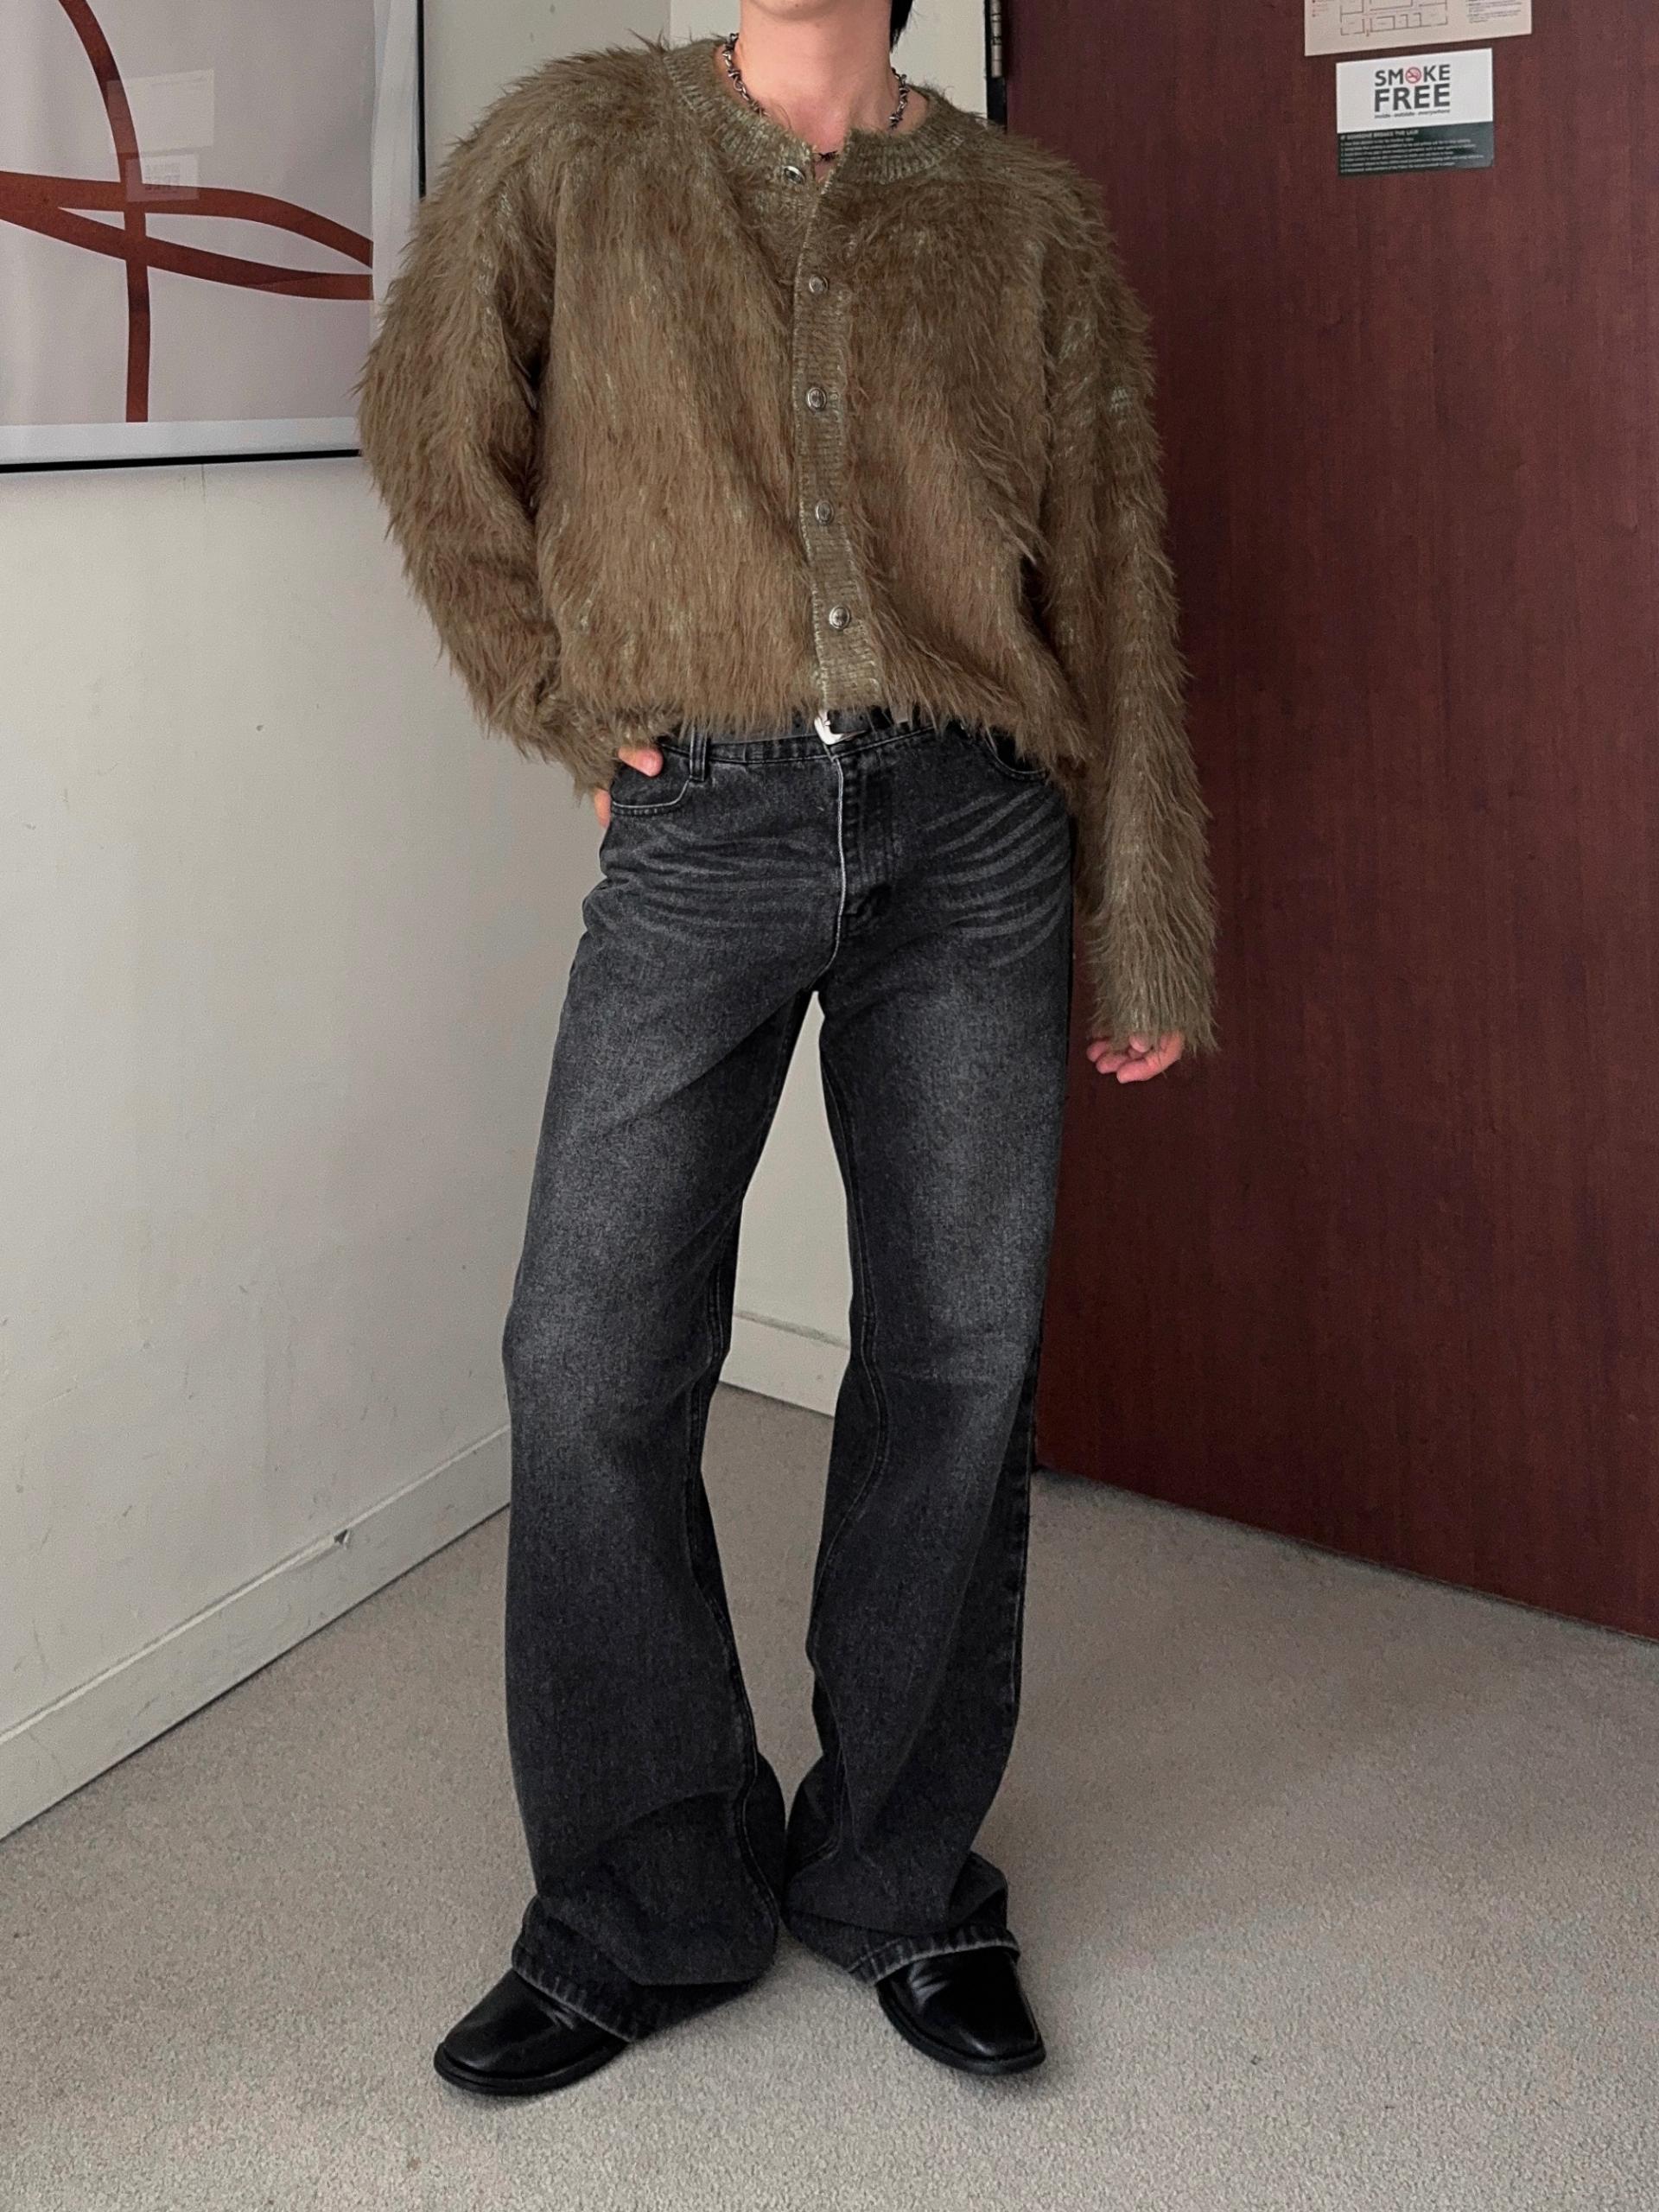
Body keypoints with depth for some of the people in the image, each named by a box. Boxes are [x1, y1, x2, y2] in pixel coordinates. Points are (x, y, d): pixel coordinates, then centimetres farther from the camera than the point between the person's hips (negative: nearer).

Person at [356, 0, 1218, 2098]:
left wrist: (1141, 939, 7)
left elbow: (1113, 590, 9)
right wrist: (568, 706, 6)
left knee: (956, 1366, 5)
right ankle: (649, 1906, 15)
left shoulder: (1029, 215, 9)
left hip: (972, 832, 1)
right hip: (703, 826, -1)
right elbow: (433, 425, 15)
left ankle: (900, 1878, 22)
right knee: (593, 1369, -3)